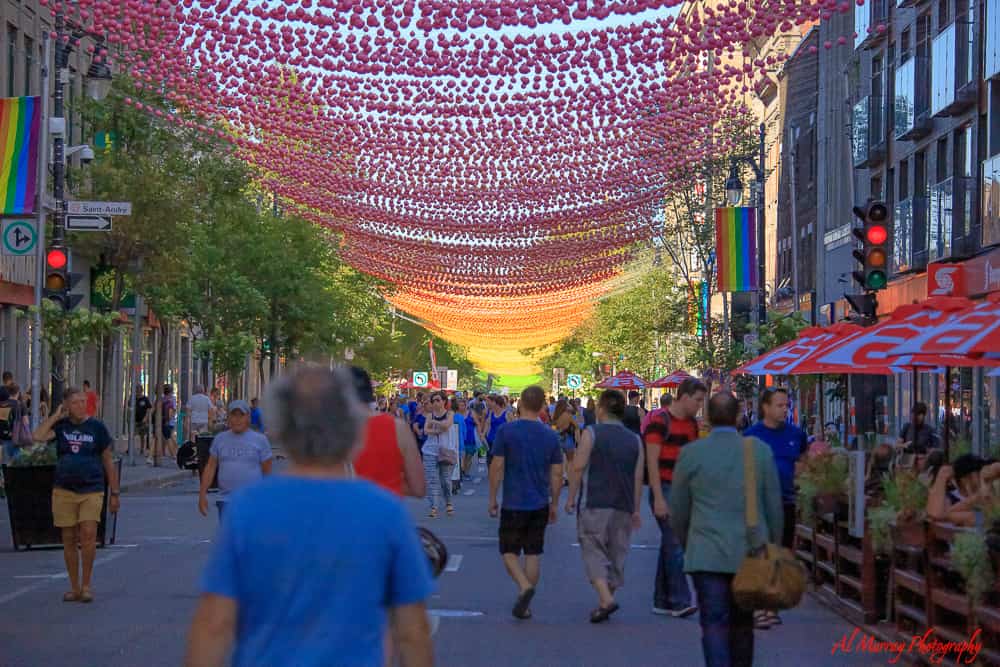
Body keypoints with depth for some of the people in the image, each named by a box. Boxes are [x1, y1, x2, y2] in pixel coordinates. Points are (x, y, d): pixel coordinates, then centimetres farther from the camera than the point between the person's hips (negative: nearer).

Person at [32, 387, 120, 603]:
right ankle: (74, 587, 17)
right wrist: (56, 416, -6)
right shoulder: (61, 425, 6)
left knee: (88, 534, -17)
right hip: (64, 490, 2)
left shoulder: (97, 427, 2)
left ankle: (86, 585, -3)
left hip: (91, 490, -2)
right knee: (69, 539, 6)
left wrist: (115, 493, 6)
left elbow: (108, 462, 7)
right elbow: (37, 436, -13)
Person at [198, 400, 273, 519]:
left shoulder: (260, 439, 4)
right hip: (226, 501, 2)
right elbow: (210, 467, 11)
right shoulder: (219, 439, 10)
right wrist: (202, 494, 4)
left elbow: (268, 471, 5)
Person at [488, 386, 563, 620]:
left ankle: (524, 586, -18)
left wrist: (492, 499, 2)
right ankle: (524, 606, 14)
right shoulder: (551, 436, 1)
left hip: (513, 504, -3)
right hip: (540, 505, 3)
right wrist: (554, 504, 15)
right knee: (533, 554, 10)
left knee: (509, 551, 8)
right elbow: (557, 474, 5)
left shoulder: (506, 431, -9)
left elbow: (496, 467, -8)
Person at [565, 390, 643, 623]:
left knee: (593, 551, -2)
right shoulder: (634, 440, 9)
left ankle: (606, 598, -19)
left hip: (594, 503, -4)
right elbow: (638, 477, 7)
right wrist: (635, 510, 13)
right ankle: (606, 601, 18)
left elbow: (578, 467, -10)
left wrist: (571, 498, -2)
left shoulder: (592, 433, -4)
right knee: (617, 553, 12)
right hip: (623, 507, 4)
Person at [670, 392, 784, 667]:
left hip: (707, 554, -2)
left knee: (715, 626, -4)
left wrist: (688, 545, 21)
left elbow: (678, 510, 5)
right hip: (751, 553, 2)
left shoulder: (690, 453, -3)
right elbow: (774, 507, 4)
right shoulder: (761, 451, 0)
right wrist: (773, 549, 16)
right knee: (742, 624, 17)